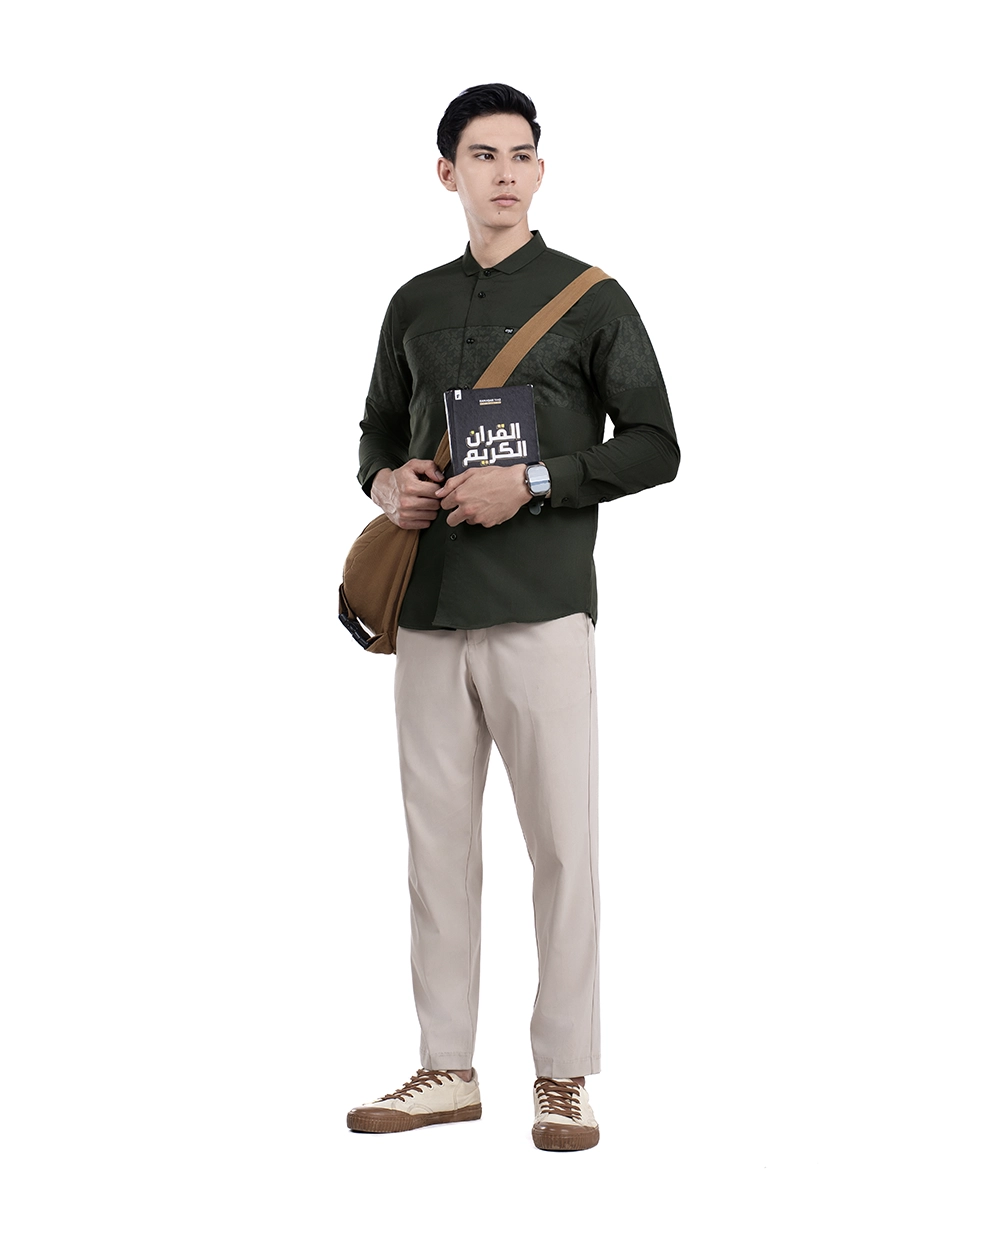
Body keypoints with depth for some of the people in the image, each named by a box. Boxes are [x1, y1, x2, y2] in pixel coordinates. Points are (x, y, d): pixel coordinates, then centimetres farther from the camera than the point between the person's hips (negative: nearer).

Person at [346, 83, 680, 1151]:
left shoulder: (591, 300, 3)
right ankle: (447, 1070, 16)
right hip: (429, 612, 4)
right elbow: (379, 431, 23)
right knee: (438, 839, 7)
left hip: (542, 610, -4)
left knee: (562, 842, -3)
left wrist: (531, 483, -12)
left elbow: (654, 445, -1)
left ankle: (563, 1077, 5)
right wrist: (387, 483, 0)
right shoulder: (416, 305, 15)